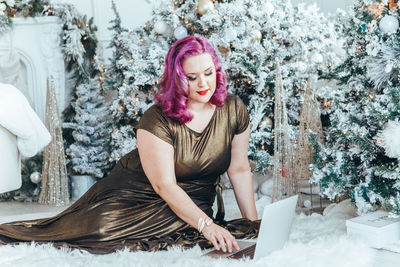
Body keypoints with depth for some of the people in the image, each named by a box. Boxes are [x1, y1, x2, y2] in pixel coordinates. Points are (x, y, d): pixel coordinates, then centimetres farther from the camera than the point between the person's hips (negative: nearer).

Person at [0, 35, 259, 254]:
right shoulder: (157, 121, -19)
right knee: (101, 230, -27)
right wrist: (206, 225, -32)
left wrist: (254, 224, 2)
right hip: (138, 192, -3)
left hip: (193, 203, 4)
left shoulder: (234, 110, -5)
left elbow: (240, 169, 3)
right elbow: (164, 185, -22)